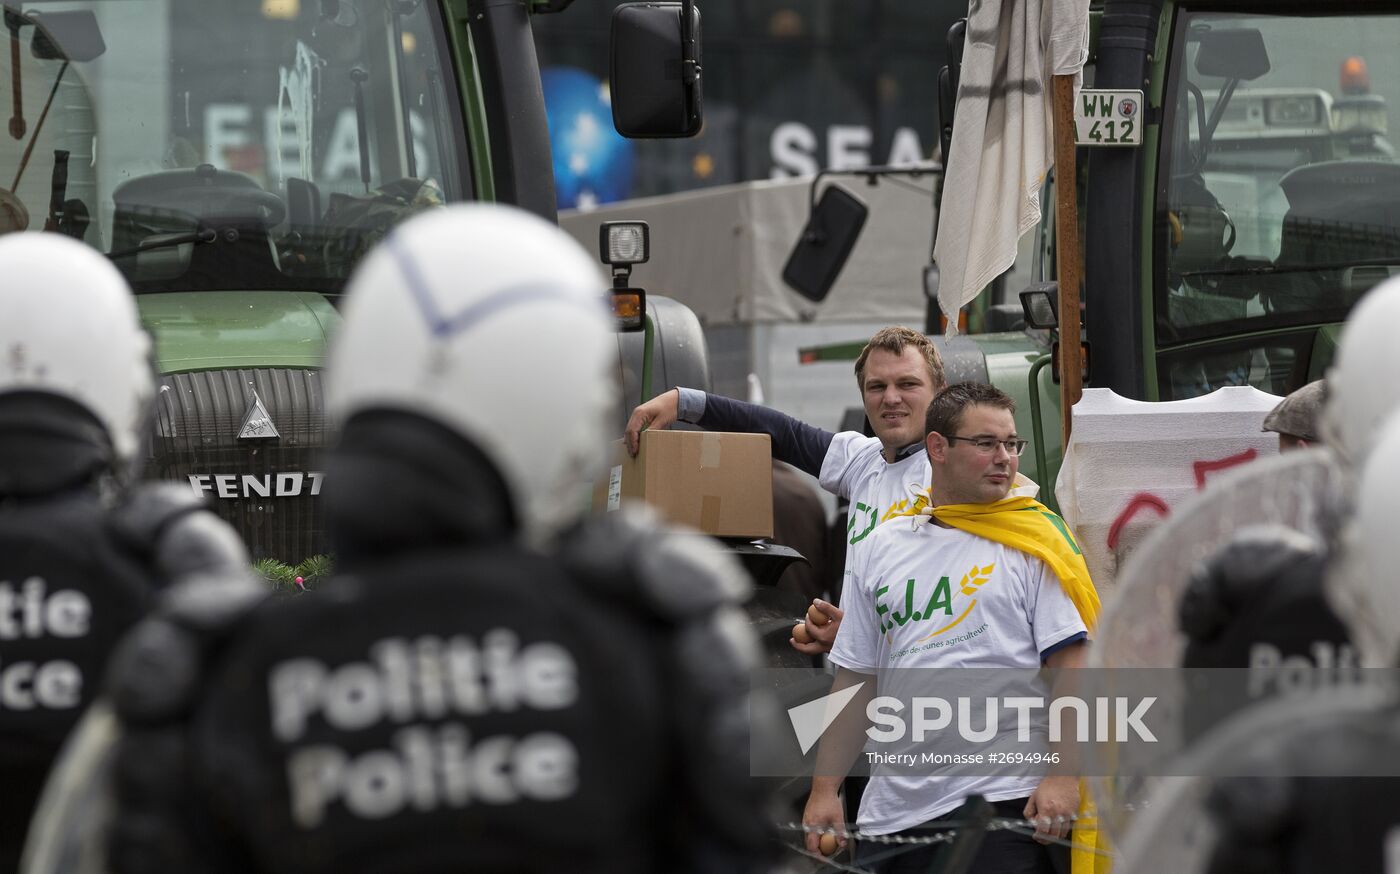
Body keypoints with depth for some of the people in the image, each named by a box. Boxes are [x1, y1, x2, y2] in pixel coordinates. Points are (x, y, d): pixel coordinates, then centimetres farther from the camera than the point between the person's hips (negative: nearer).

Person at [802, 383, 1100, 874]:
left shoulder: (1034, 543, 3)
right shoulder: (882, 549, 15)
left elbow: (1071, 667, -4)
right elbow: (855, 680, 17)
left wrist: (1063, 778, -15)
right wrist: (823, 790, 11)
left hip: (1006, 801, -4)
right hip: (892, 811, 4)